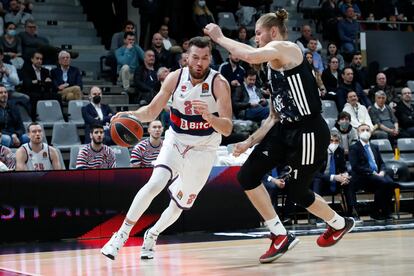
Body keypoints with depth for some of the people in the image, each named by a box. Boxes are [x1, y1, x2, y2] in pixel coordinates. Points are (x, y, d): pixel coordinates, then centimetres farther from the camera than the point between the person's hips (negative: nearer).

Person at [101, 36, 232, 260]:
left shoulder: (219, 84, -21)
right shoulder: (175, 78, -13)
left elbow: (227, 129, -26)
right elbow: (152, 111, -6)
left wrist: (209, 116, -45)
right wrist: (131, 115, -27)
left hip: (203, 150, 0)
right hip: (175, 141, 1)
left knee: (179, 204, 9)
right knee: (155, 183, -25)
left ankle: (152, 235, 37)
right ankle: (122, 234, -17)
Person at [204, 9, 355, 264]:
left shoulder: (285, 48, -10)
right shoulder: (273, 66, 17)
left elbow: (250, 55, -32)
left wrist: (220, 38, -18)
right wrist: (250, 142, 12)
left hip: (309, 132, -9)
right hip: (286, 129, 9)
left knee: (297, 192, 5)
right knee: (247, 176, -2)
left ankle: (340, 224, 33)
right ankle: (281, 236, 7)